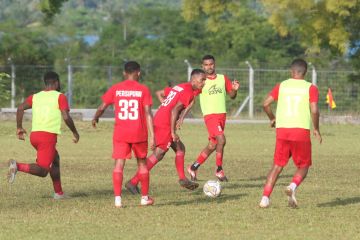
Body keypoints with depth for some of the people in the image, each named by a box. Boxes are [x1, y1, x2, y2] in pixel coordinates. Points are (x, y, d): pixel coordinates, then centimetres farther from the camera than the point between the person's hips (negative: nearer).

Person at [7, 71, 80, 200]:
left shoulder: (35, 97, 16)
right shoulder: (60, 97, 2)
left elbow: (20, 108, 3)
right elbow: (66, 117, -8)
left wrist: (19, 127, 10)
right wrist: (75, 132, 6)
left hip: (34, 135, 7)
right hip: (48, 135, -7)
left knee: (55, 159, 26)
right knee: (43, 171, -10)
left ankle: (58, 193, 26)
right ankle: (18, 166, -33)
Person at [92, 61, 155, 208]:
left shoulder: (115, 89, 2)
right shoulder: (143, 90, -2)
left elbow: (102, 107, 4)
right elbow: (148, 114, -7)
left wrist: (95, 119, 25)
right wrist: (152, 136, -7)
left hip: (120, 134, 0)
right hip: (139, 134, 0)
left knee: (119, 164, -2)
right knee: (142, 163, 15)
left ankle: (117, 198, -14)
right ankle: (145, 197, 21)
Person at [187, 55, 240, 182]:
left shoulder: (223, 79, 9)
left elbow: (232, 96, 14)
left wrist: (234, 89, -9)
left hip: (222, 114, 5)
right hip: (210, 115, -5)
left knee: (212, 145, 8)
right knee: (221, 139, -22)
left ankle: (194, 167, 22)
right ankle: (219, 170, -10)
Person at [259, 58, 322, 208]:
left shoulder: (282, 86, 10)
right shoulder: (311, 88, 2)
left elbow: (266, 104, 3)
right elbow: (314, 110, -10)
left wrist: (272, 118, 21)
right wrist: (316, 129, 4)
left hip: (282, 130, 2)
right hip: (301, 130, -2)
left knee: (277, 166, 12)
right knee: (303, 166, 13)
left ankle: (265, 198, -2)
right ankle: (293, 186, -17)